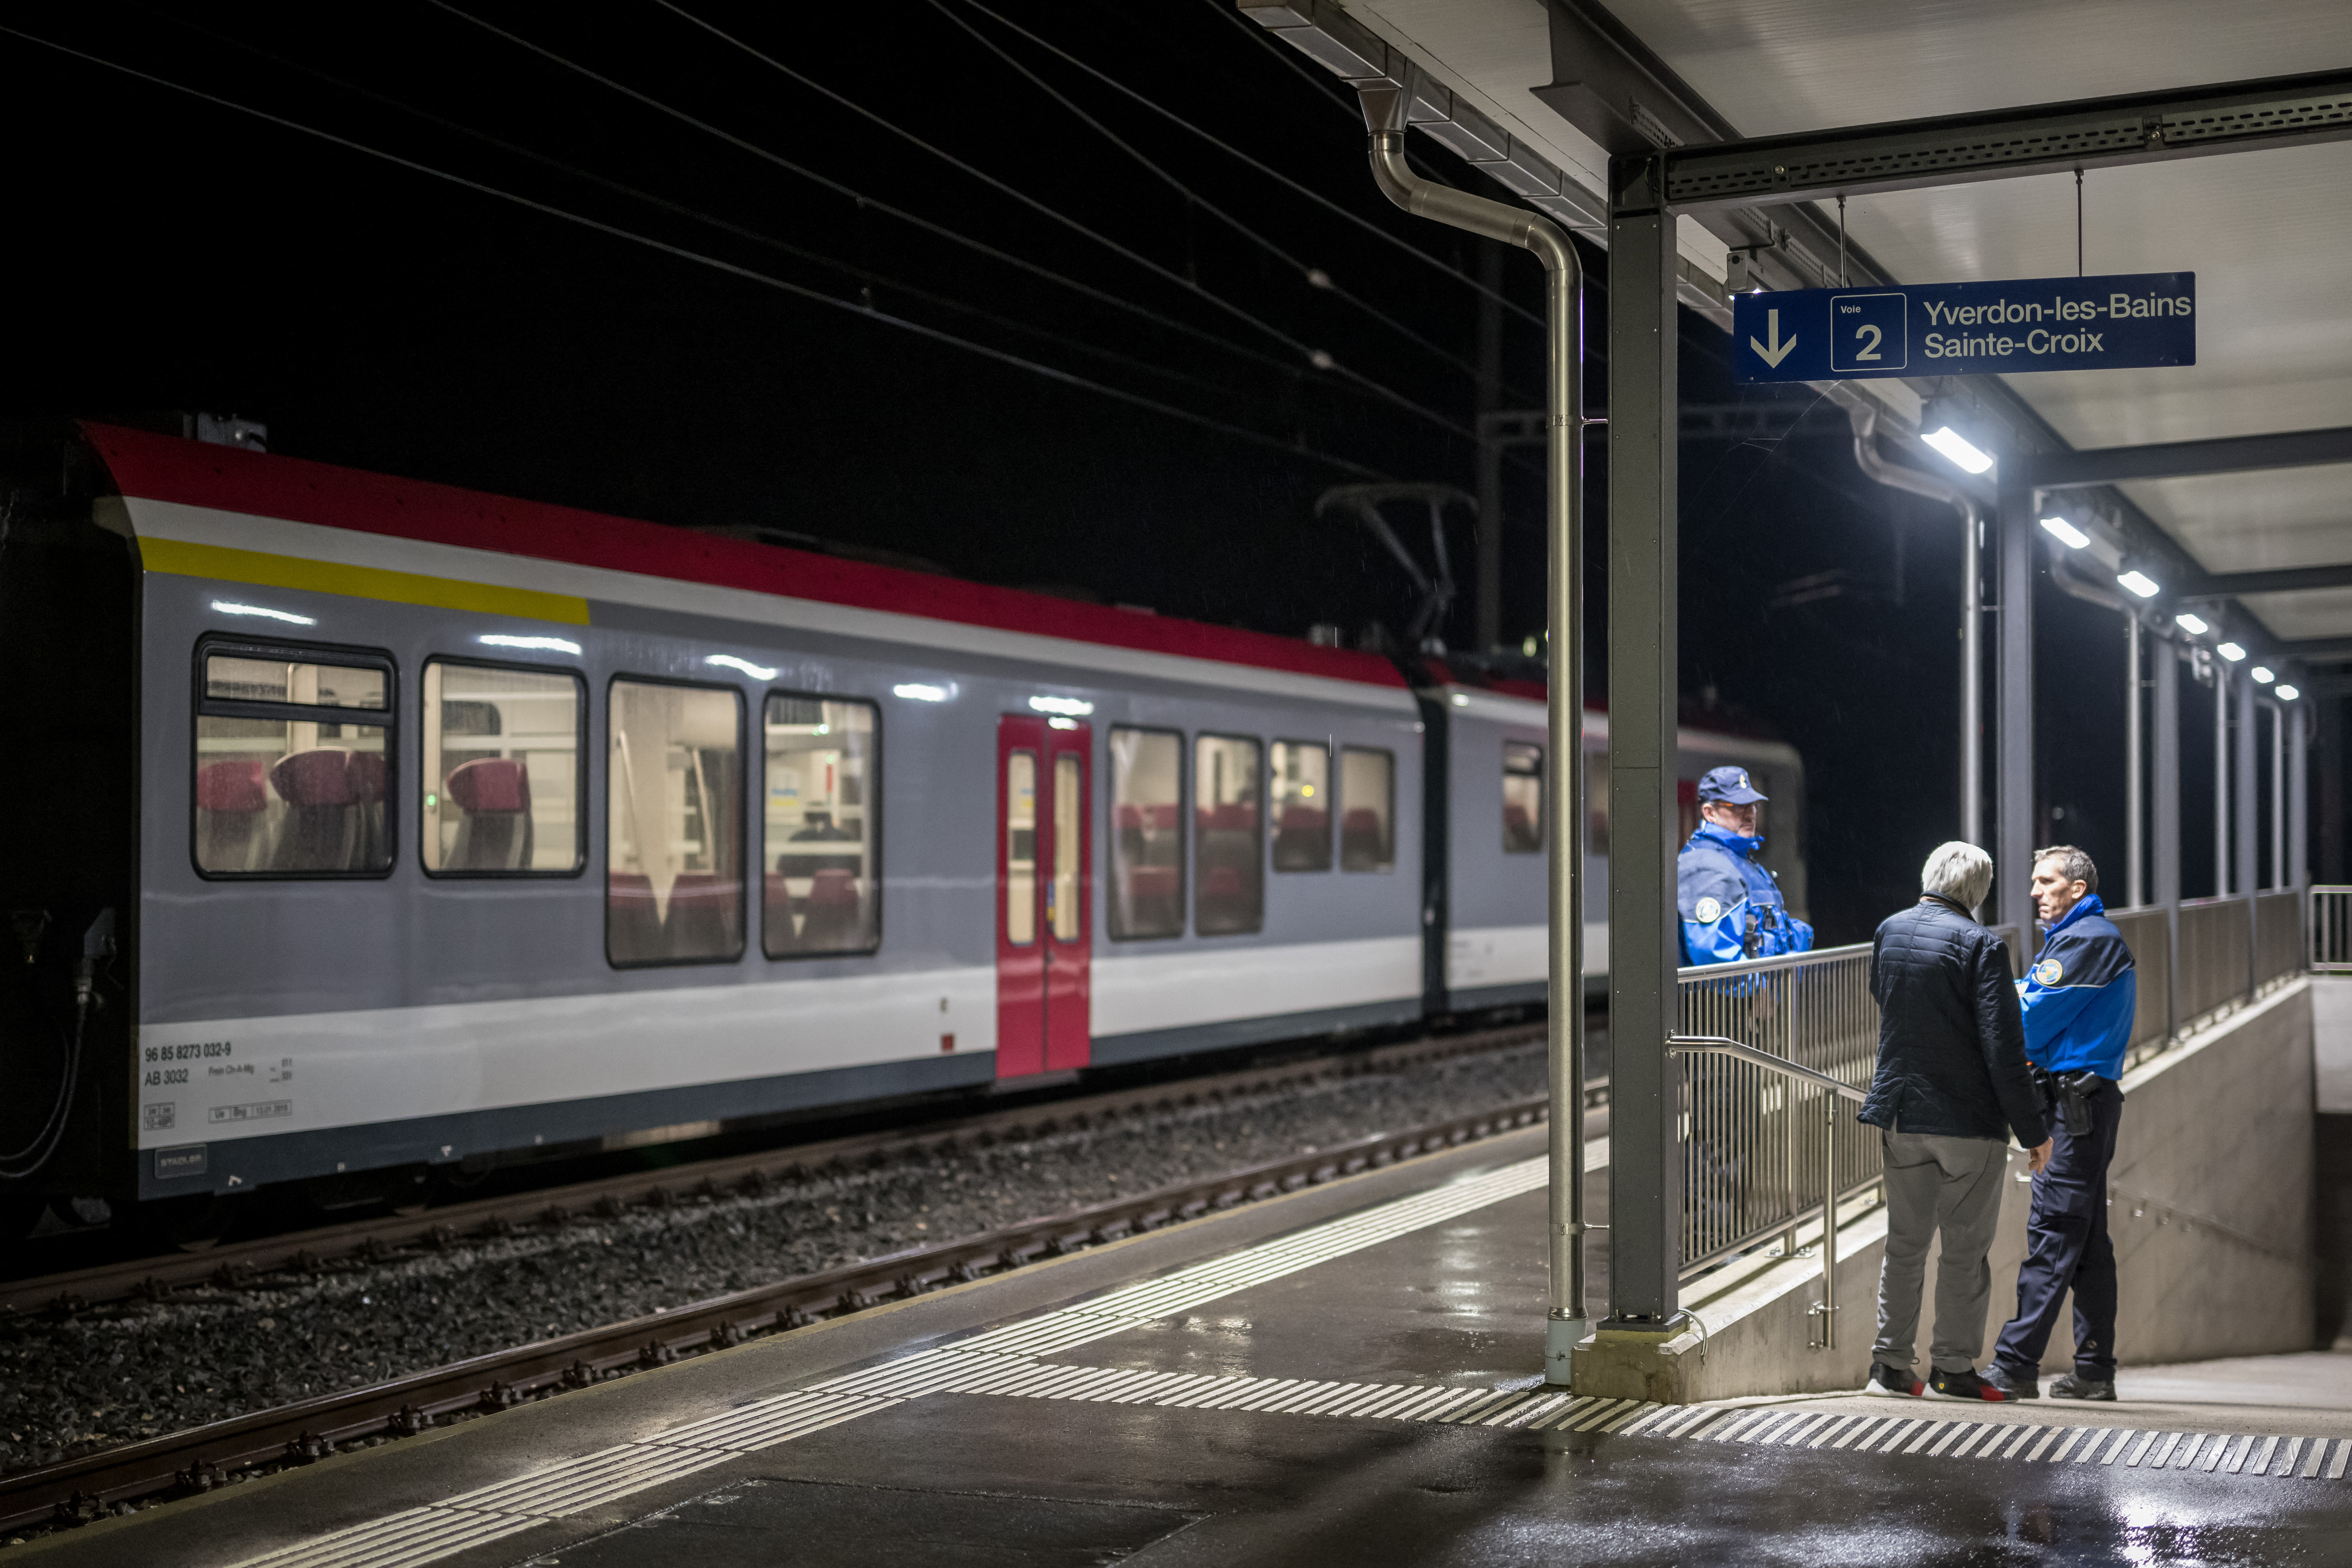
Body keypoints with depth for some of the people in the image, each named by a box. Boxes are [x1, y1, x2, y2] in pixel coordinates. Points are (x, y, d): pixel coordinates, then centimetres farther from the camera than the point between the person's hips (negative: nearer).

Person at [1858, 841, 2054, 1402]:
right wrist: (2032, 1129, -10)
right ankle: (1952, 1367, 8)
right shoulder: (1979, 945, -14)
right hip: (1968, 1118, -5)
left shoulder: (1889, 931, 5)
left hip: (1900, 1115, 5)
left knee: (1905, 1242, 13)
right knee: (1965, 1249, 5)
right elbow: (2003, 1047, -17)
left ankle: (1890, 1363, 15)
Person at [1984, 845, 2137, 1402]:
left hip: (2077, 1100, -10)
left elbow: (2037, 1019, -12)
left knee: (2052, 1235, -12)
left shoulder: (2088, 939, -10)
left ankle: (2015, 1364, -15)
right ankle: (2094, 1371, 14)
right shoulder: (2075, 937, 22)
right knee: (2086, 1240, 10)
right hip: (2085, 1100, 10)